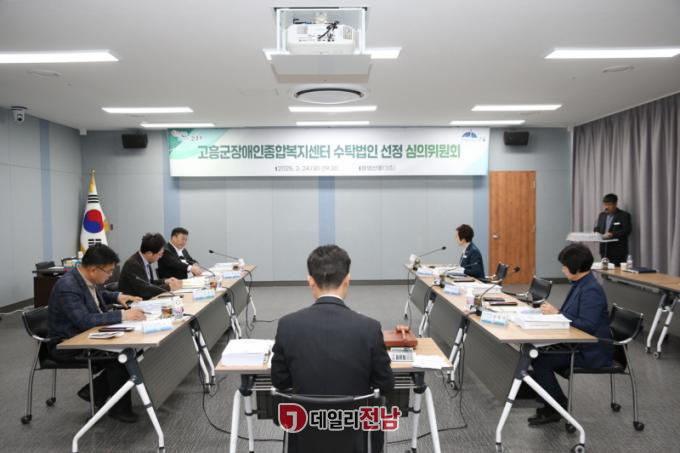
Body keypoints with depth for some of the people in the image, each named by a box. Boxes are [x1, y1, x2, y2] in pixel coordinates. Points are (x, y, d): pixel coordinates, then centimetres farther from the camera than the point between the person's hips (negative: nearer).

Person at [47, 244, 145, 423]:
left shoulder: (87, 278, 0)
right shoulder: (67, 287, -28)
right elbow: (84, 320, -35)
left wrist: (117, 296, 6)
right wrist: (122, 315, -35)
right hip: (68, 345, -9)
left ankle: (94, 390, 7)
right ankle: (120, 407, -5)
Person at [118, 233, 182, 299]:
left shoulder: (145, 261, 3)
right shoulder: (133, 264, -20)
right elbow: (144, 290, -25)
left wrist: (164, 281, 2)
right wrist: (168, 287, -17)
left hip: (143, 301, 8)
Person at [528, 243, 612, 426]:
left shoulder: (591, 290, -21)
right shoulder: (580, 284, 9)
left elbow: (587, 325, -28)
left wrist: (556, 314, -22)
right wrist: (553, 311, 0)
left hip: (590, 351, -10)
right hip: (577, 344, 10)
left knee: (540, 361, -18)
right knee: (537, 353, -2)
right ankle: (551, 406, 8)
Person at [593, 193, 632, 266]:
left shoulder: (624, 215, -2)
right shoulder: (602, 215, 16)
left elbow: (627, 230, -12)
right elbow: (597, 228, 18)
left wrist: (612, 234, -24)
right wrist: (596, 233, -5)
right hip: (604, 250, 5)